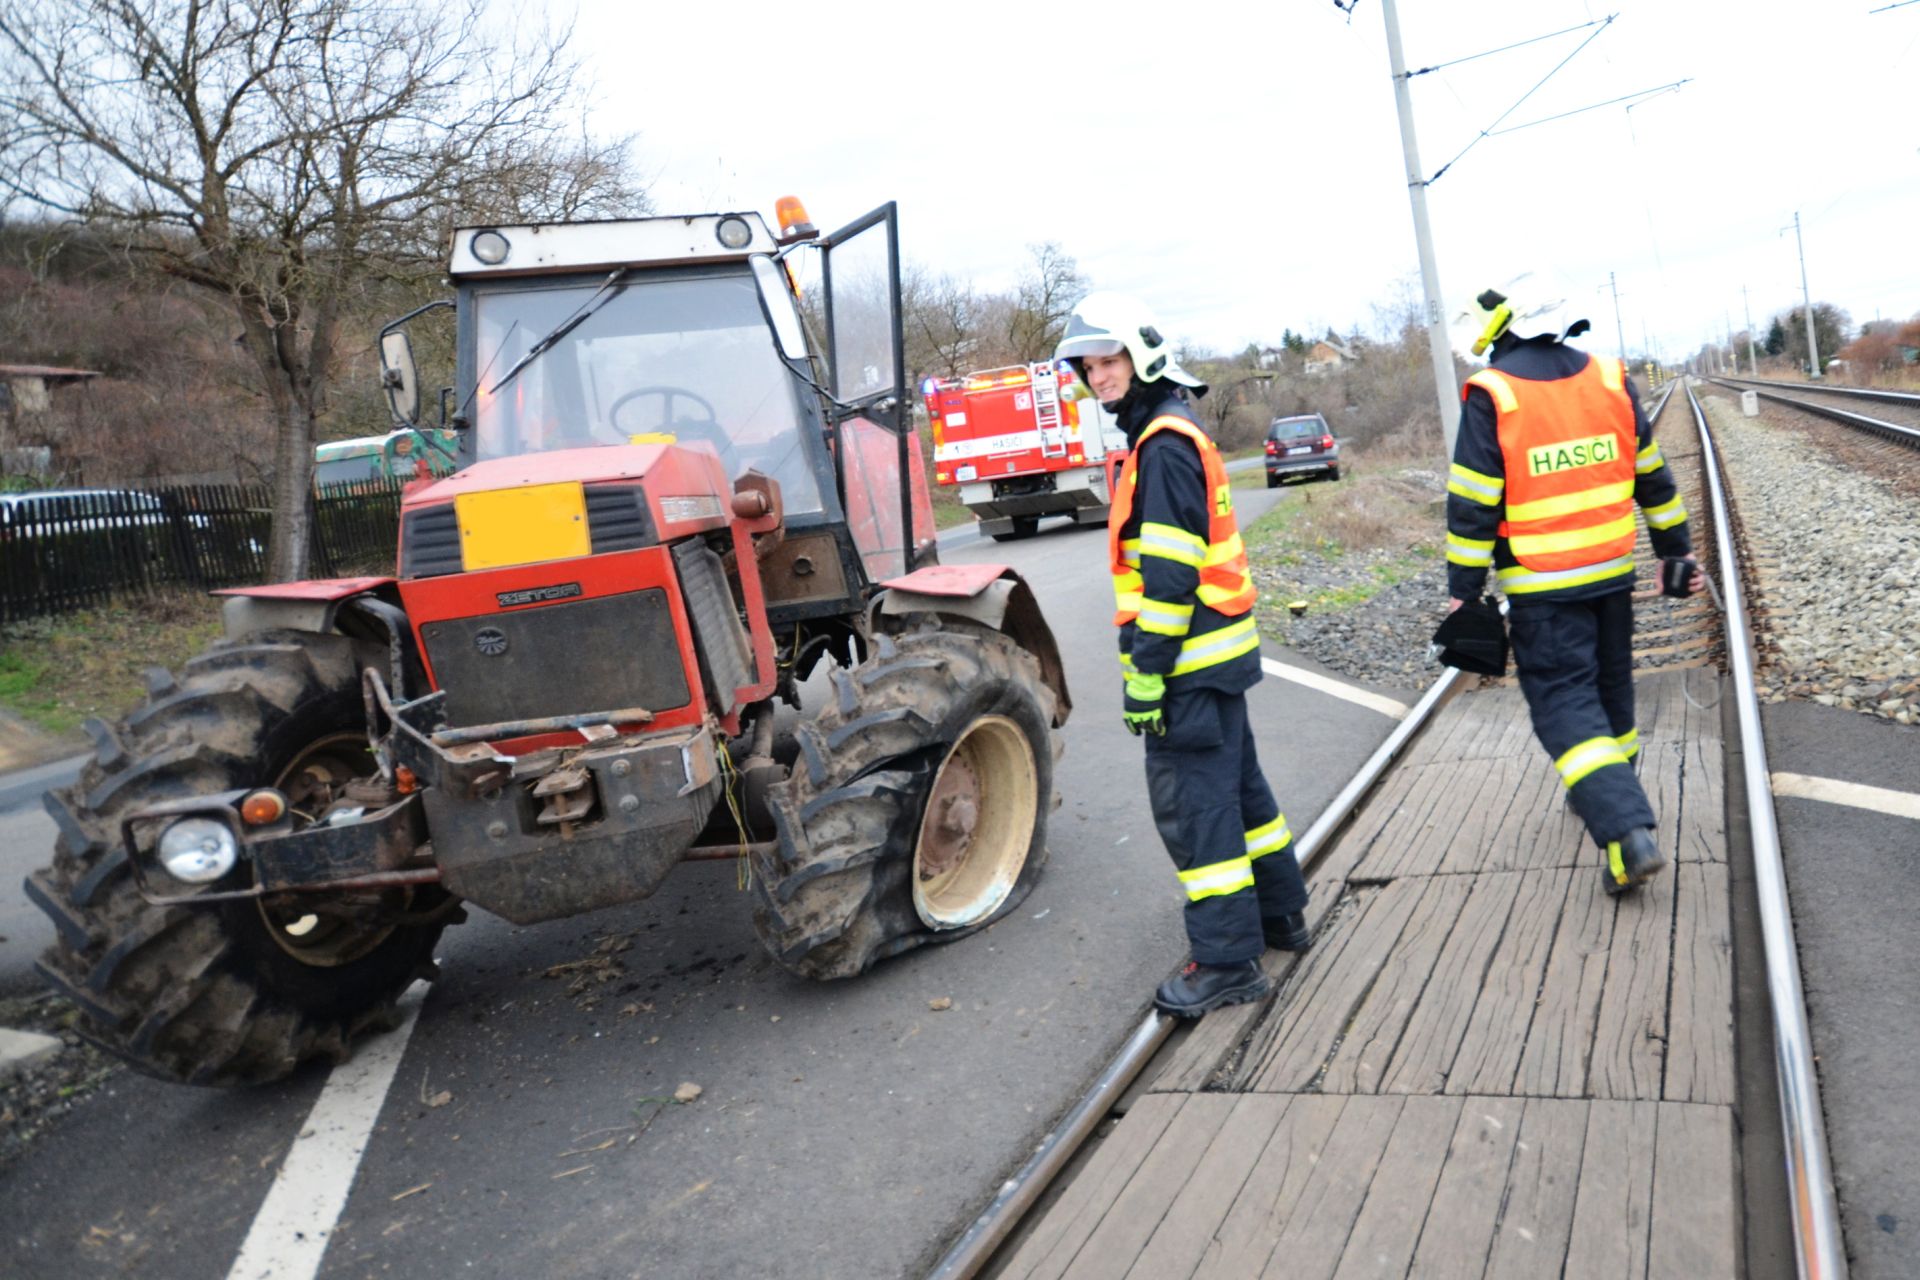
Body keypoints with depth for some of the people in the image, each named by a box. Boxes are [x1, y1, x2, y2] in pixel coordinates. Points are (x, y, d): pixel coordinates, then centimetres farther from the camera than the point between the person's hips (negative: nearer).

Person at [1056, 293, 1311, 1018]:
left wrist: (1146, 673, -20)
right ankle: (1279, 915, 34)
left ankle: (1228, 961, 3)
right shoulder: (1172, 436, 16)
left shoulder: (1163, 447, -16)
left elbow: (1170, 574, -22)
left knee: (1192, 802, -5)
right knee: (1236, 784, 20)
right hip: (1217, 653, 11)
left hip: (1192, 658, -11)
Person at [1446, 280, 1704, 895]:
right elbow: (1652, 477, 11)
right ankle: (1609, 793, 39)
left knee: (1564, 702, -3)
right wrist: (1676, 548, 21)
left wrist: (1463, 590, -6)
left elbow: (1472, 505, -13)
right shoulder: (1610, 380, 3)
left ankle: (1628, 832, -16)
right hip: (1612, 572, 6)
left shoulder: (1491, 396, -13)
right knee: (1610, 687, 21)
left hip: (1541, 586, -6)